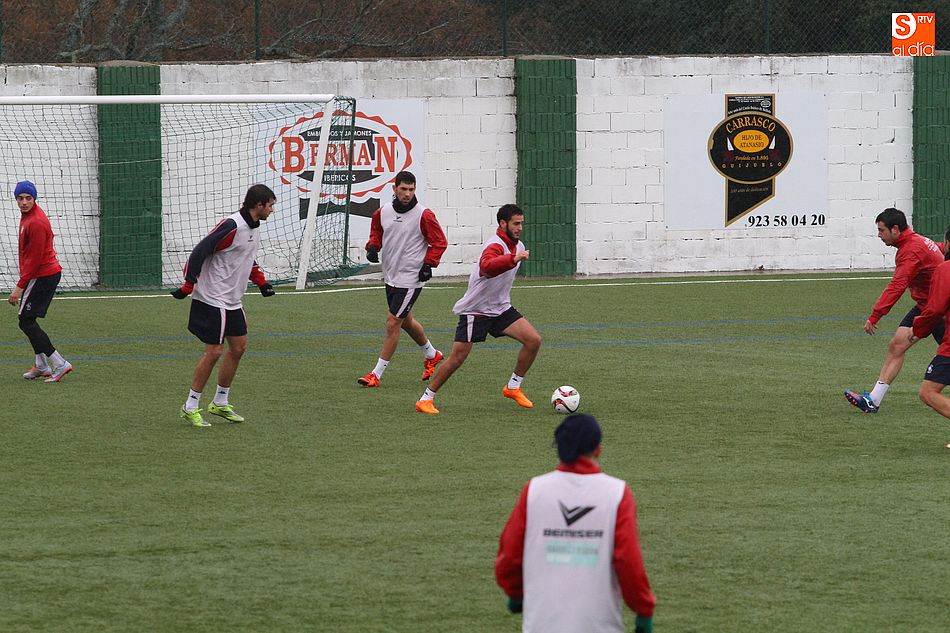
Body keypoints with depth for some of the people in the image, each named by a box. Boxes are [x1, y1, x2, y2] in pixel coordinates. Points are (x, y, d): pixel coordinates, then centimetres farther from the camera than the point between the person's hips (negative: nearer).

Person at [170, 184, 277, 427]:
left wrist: (261, 281, 14)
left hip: (232, 301, 10)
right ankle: (190, 407, 2)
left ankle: (220, 403, 23)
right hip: (213, 299, -10)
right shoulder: (232, 226, -21)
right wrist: (188, 286, -20)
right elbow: (200, 252, -22)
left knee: (239, 347, 11)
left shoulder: (254, 227, 9)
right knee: (214, 351, -8)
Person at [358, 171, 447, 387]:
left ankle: (376, 374, -4)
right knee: (405, 320, 21)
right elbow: (376, 232, 19)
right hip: (390, 276, 7)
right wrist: (372, 247, -2)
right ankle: (432, 355, 45)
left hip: (411, 278, -7)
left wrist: (428, 264, -16)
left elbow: (439, 242, -6)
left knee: (392, 324, -9)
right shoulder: (383, 213, 2)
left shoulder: (423, 215, -13)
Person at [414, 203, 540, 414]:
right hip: (476, 310, -8)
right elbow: (487, 267, -47)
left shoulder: (517, 246, 6)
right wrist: (514, 259, -60)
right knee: (457, 358, -8)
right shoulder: (495, 245, -23)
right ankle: (426, 399, 5)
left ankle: (513, 387, 8)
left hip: (501, 308, 8)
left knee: (533, 340, -8)